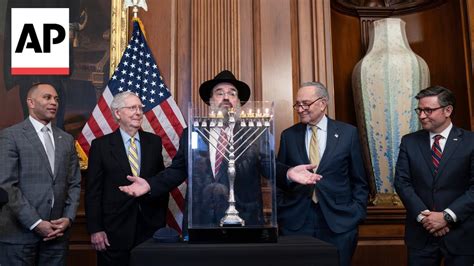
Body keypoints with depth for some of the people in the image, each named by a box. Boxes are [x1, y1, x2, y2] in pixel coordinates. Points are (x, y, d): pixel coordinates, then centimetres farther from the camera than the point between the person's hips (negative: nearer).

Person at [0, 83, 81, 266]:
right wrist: (35, 223, -13)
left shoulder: (66, 139, 12)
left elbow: (74, 184, 11)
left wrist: (68, 218, -2)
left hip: (57, 232, 4)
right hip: (19, 232, -4)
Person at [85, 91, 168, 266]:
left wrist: (162, 222, 6)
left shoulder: (154, 142, 4)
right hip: (114, 229, -2)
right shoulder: (101, 145, -2)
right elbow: (93, 191, -3)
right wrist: (95, 229, -7)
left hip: (150, 227, 2)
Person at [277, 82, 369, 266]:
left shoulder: (348, 133, 1)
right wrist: (281, 214, 4)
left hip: (339, 222, 0)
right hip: (295, 222, 1)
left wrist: (357, 214, -1)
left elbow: (359, 180, 5)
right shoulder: (288, 135, 5)